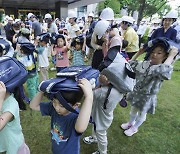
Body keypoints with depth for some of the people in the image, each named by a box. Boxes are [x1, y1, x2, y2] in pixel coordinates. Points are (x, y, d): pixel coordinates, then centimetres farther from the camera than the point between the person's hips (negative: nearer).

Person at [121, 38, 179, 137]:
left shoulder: (163, 69, -25)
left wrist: (171, 56, -41)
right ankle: (130, 123, 55)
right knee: (133, 110, 27)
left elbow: (162, 71, -51)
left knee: (141, 114, 20)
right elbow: (131, 65, 5)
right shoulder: (145, 64, -6)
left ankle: (134, 128, 47)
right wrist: (139, 53, 0)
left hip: (147, 97, -5)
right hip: (136, 93, 5)